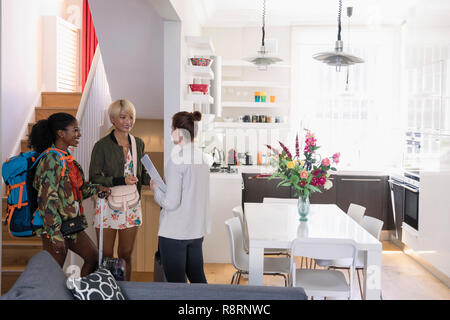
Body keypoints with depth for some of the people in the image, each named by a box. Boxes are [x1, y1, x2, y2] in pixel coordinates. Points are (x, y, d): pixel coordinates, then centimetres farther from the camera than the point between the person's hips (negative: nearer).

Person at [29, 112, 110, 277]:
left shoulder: (66, 157, 10)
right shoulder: (51, 159, -19)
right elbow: (47, 199, -22)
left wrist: (97, 188, 9)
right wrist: (55, 234, -23)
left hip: (72, 225, 9)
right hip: (56, 227, -9)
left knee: (93, 257, 15)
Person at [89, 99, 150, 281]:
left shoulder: (138, 144, 6)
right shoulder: (102, 146, -9)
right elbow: (94, 177, -11)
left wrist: (151, 179, -10)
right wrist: (120, 181, -22)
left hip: (131, 207, 4)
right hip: (108, 206, -4)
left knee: (126, 255, 14)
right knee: (106, 257, 5)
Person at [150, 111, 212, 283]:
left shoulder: (177, 158, -18)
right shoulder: (204, 157, 5)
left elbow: (170, 203, -19)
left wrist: (156, 189, -2)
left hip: (174, 232, -7)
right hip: (198, 230, 7)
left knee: (176, 282, 5)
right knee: (198, 278, 17)